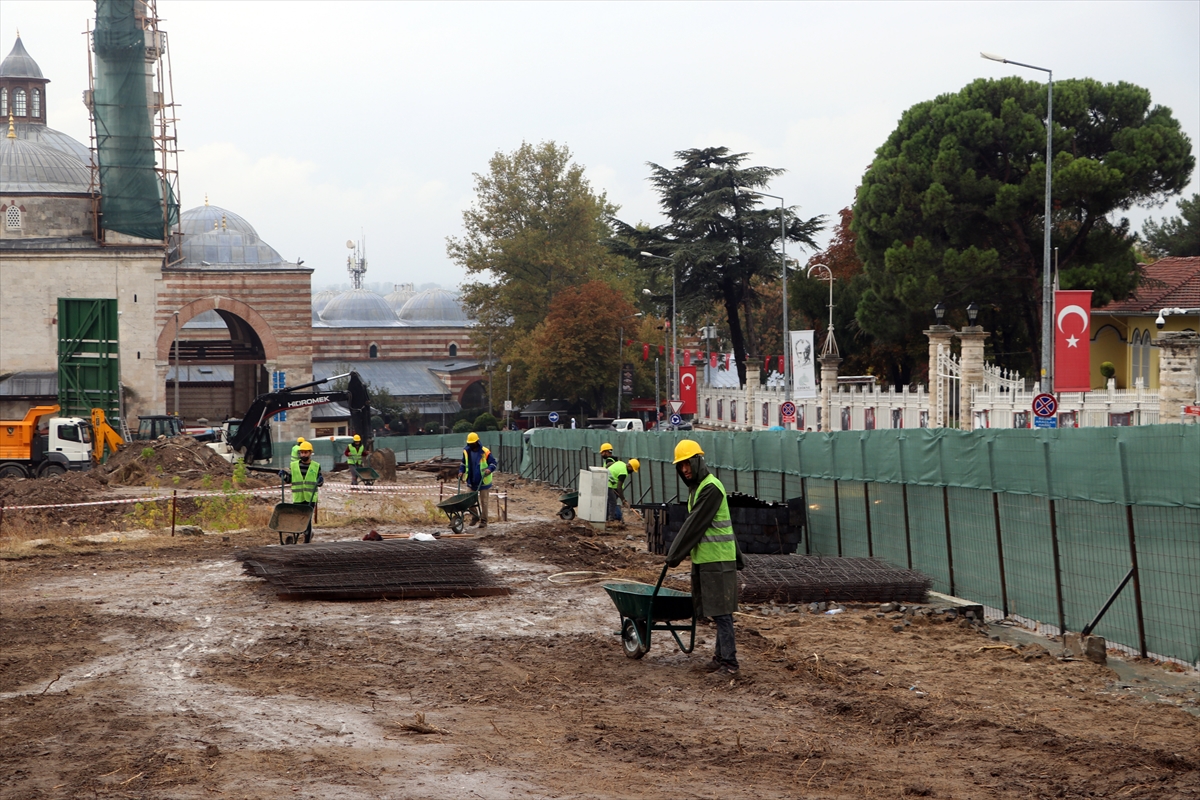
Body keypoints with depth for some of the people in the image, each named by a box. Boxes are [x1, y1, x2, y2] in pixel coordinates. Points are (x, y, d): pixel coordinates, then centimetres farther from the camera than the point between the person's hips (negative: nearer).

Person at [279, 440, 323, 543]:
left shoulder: (316, 466, 4)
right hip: (297, 498, 3)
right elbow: (289, 480, 15)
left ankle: (307, 541, -2)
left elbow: (319, 484, 11)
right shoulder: (294, 465, 7)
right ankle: (309, 533, 32)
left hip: (310, 498, -3)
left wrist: (321, 480, -11)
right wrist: (284, 476, -3)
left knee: (307, 520, -8)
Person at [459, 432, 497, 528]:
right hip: (471, 482, 4)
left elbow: (493, 463, -6)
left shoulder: (485, 452, -12)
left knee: (483, 502, 2)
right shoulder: (466, 451, 3)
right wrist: (461, 471, 3)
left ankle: (483, 521, 10)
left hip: (483, 482, -4)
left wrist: (490, 469, -25)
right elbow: (463, 463, 19)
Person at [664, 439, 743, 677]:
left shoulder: (711, 488, -15)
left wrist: (675, 554, -11)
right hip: (704, 558, 10)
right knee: (717, 612, 12)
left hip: (717, 559, -10)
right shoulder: (696, 487, 17)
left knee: (721, 612, -10)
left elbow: (694, 524, -16)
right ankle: (721, 656, 15)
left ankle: (729, 662, -10)